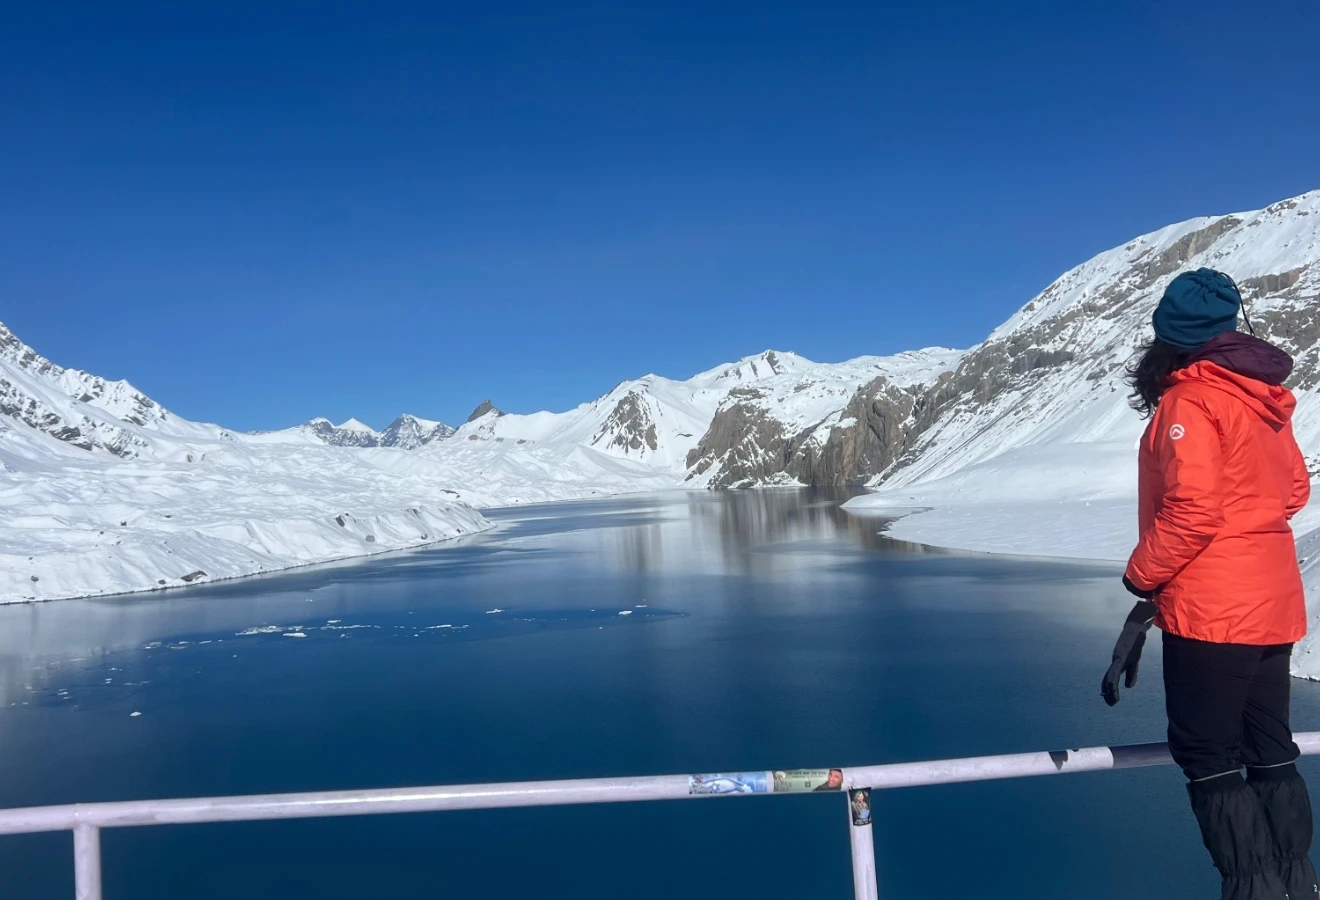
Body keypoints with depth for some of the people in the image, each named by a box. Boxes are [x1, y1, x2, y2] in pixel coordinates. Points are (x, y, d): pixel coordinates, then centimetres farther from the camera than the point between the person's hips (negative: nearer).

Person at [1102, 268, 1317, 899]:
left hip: (1209, 610, -9)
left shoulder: (1190, 400, -15)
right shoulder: (1261, 397, 10)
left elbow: (1191, 510, -21)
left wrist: (1141, 579, -11)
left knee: (1208, 761, 1)